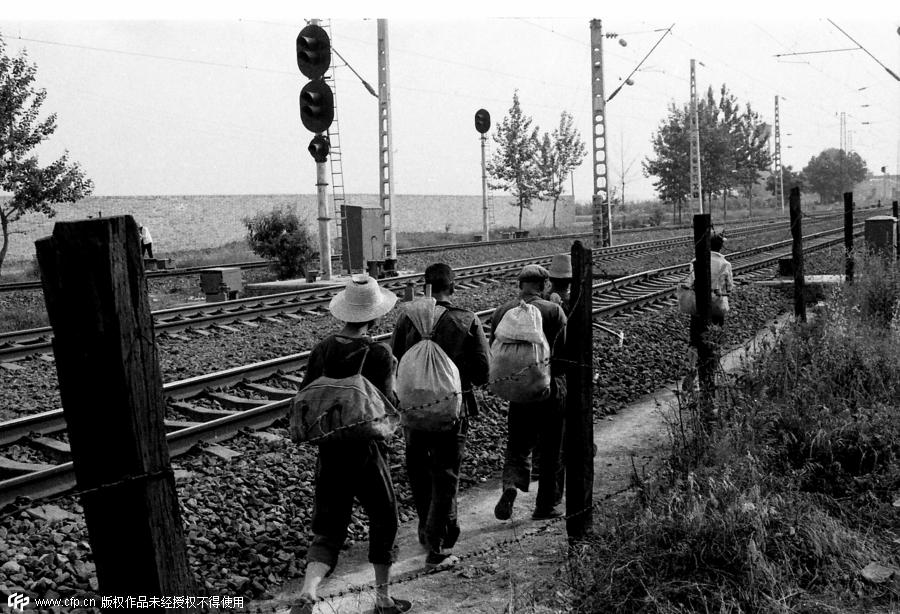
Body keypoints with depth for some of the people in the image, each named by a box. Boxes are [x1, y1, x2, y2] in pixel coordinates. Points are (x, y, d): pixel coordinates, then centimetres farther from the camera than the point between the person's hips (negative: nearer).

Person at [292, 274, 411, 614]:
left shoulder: (322, 349, -1)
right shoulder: (378, 354, -15)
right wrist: (393, 379, 0)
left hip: (329, 451, 4)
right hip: (366, 451, -4)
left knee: (327, 529, 10)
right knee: (384, 520, 18)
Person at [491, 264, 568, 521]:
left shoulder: (501, 312, 1)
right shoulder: (553, 311, -10)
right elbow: (565, 352, -13)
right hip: (550, 389, -3)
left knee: (517, 445, 14)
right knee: (551, 451, 11)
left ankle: (511, 485, -12)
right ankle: (546, 506, 16)